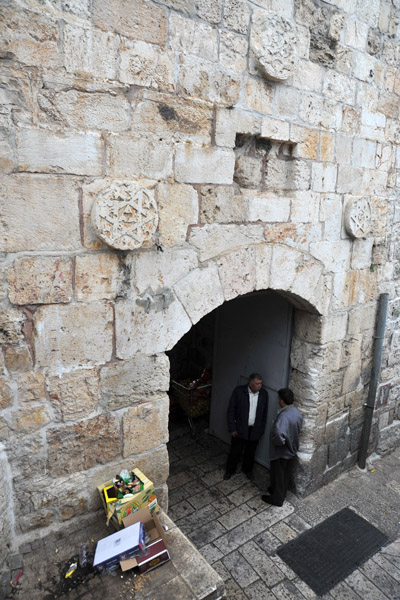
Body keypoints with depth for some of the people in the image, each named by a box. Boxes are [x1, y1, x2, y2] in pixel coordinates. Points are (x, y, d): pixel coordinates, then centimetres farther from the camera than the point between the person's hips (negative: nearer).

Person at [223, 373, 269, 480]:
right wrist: (232, 428, -11)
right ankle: (230, 470, 37)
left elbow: (264, 413, 4)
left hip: (255, 430, 3)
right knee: (235, 451, 13)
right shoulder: (238, 391, -18)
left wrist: (261, 430, 6)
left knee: (250, 452, 19)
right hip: (239, 429, -2)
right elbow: (231, 410, -11)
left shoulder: (264, 393, -8)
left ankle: (247, 469, 44)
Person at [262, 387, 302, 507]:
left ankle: (277, 499, 32)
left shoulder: (284, 416, -34)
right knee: (286, 474, 26)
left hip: (281, 452, -8)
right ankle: (281, 492, 46)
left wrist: (277, 442, -26)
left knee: (278, 475, 14)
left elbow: (278, 434, -47)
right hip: (292, 449, 8)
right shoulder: (297, 412, -7)